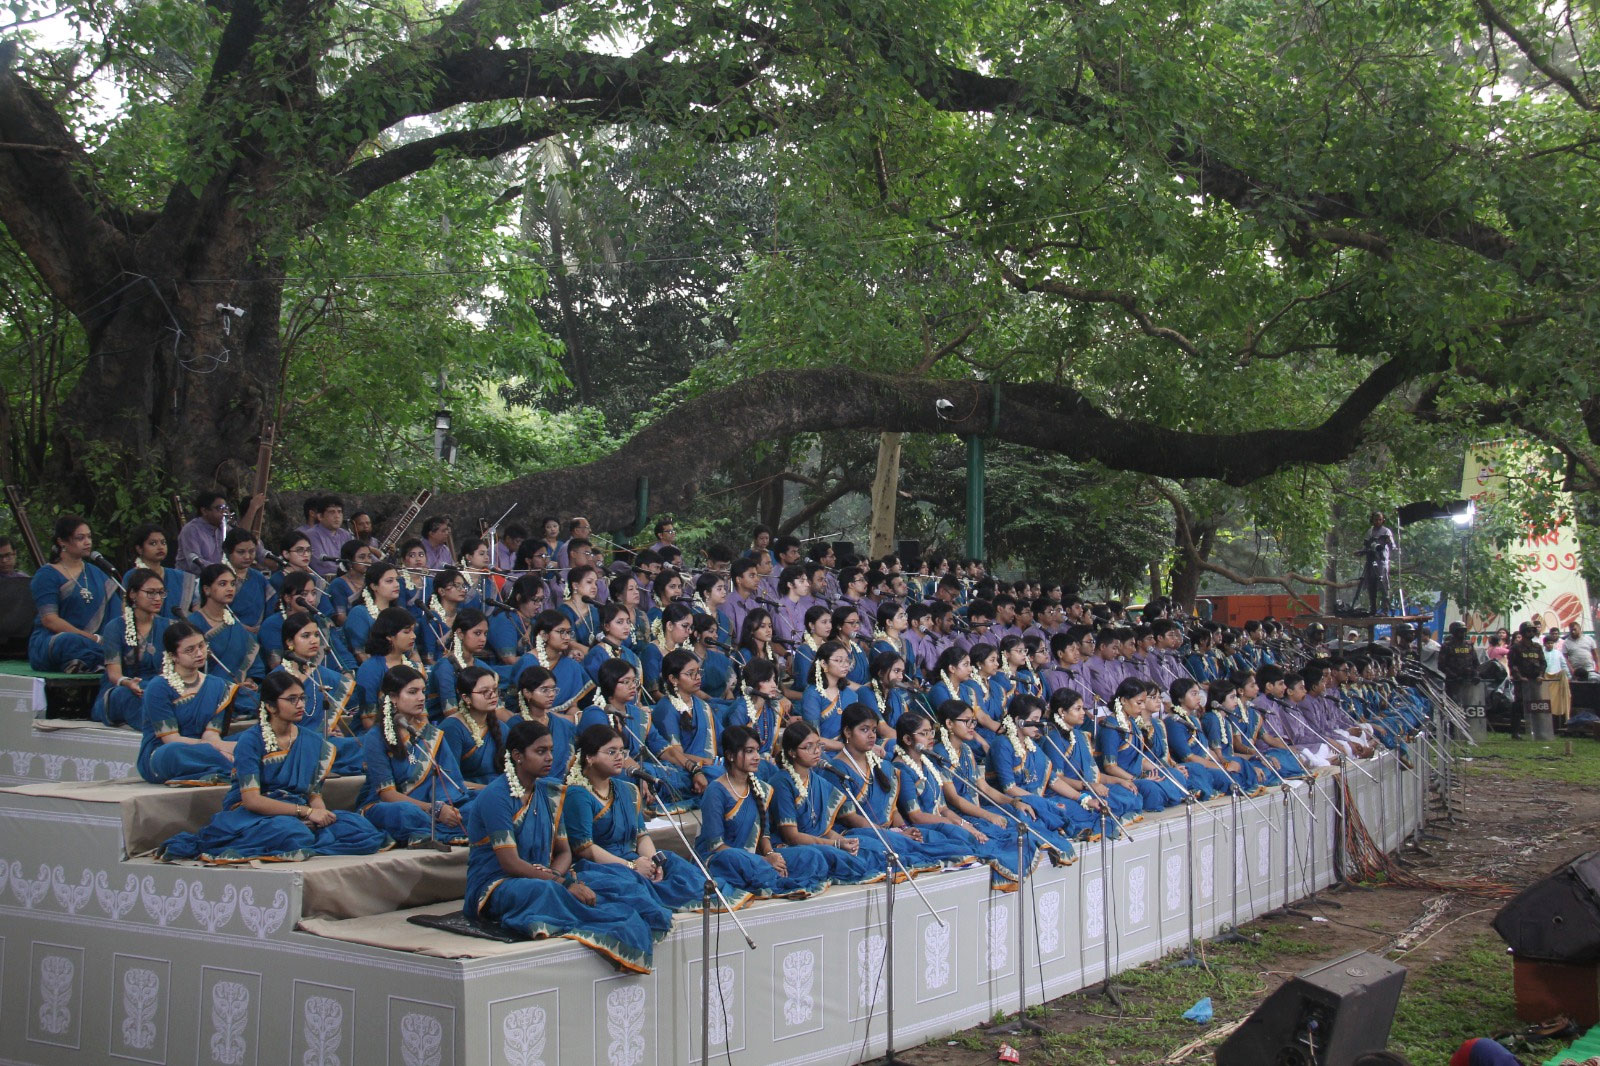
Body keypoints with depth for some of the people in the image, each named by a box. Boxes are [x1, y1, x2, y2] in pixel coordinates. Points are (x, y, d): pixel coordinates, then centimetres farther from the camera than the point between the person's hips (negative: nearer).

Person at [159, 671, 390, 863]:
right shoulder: (250, 741, -4)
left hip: (299, 818, 6)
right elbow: (251, 799, -14)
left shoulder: (313, 741, 13)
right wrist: (306, 811, -21)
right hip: (251, 816, -6)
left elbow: (315, 794, 12)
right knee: (291, 831, -40)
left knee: (360, 827, -21)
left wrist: (321, 813, -14)